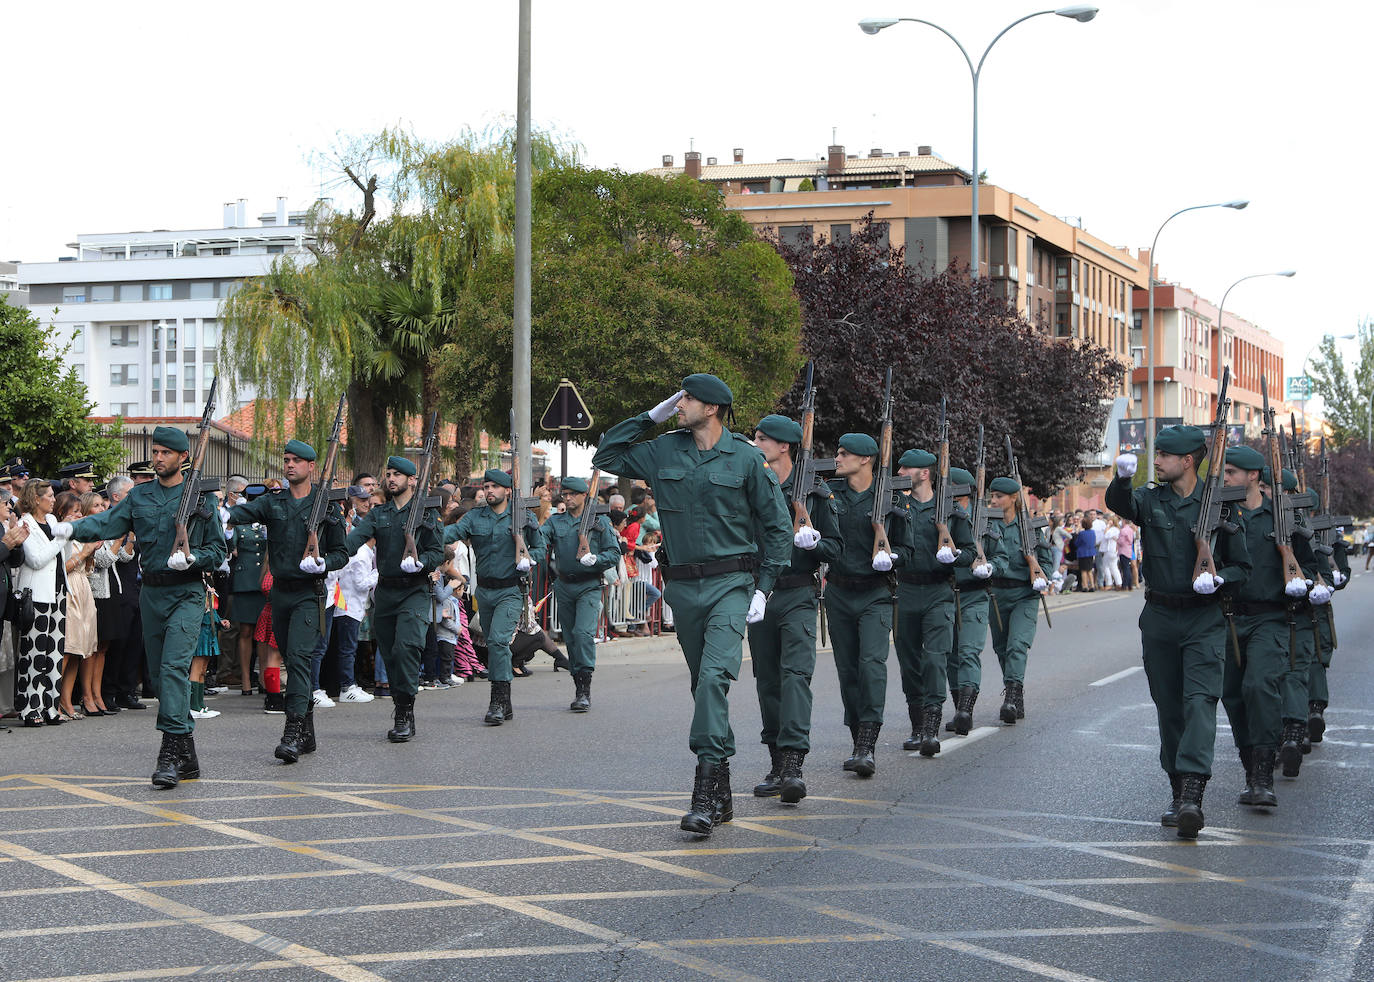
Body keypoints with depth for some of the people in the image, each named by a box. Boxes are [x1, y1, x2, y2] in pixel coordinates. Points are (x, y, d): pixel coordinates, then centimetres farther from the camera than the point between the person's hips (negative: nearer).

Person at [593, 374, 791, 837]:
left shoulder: (746, 459, -2)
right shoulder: (663, 451, 9)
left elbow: (777, 525, 2)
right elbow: (604, 458, 14)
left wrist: (764, 587, -5)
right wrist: (649, 417, 7)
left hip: (730, 583, -5)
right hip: (682, 586, 5)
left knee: (714, 675, -21)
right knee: (703, 685, 10)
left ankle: (705, 792, -26)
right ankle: (722, 794, 19)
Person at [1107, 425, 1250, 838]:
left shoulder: (1220, 507, -1)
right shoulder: (1151, 499, 4)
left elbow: (1241, 567, 4)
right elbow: (1119, 504, -18)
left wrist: (1216, 578, -17)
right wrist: (1122, 477, -38)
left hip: (1204, 621, -3)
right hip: (1159, 618, 3)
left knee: (1199, 700, -17)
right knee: (1168, 707, 9)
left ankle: (1192, 795, -27)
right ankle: (1178, 793, 21)